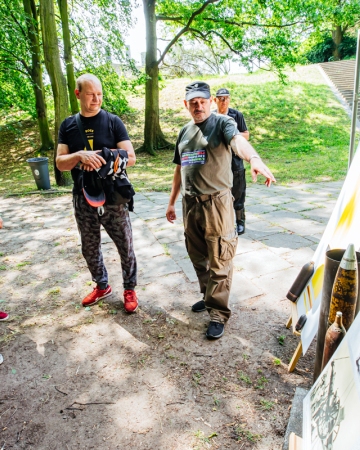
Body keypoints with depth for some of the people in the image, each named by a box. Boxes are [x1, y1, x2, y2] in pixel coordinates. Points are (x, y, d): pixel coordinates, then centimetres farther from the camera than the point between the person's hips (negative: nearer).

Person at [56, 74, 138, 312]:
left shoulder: (113, 122, -3)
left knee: (125, 246, 5)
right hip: (83, 199, 3)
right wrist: (80, 155, -22)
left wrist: (100, 159, -23)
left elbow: (130, 157, -9)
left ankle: (130, 288, 25)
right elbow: (60, 163, -2)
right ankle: (102, 286, 36)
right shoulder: (68, 125, 5)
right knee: (90, 248, 15)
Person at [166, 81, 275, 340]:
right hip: (190, 204, 7)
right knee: (198, 257, 17)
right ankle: (209, 296, 37)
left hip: (216, 203, -6)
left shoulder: (222, 123, -5)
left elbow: (238, 140, -29)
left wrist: (254, 158, -51)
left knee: (219, 262, 0)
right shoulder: (184, 132, 14)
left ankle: (219, 313, 12)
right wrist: (172, 202, 20)